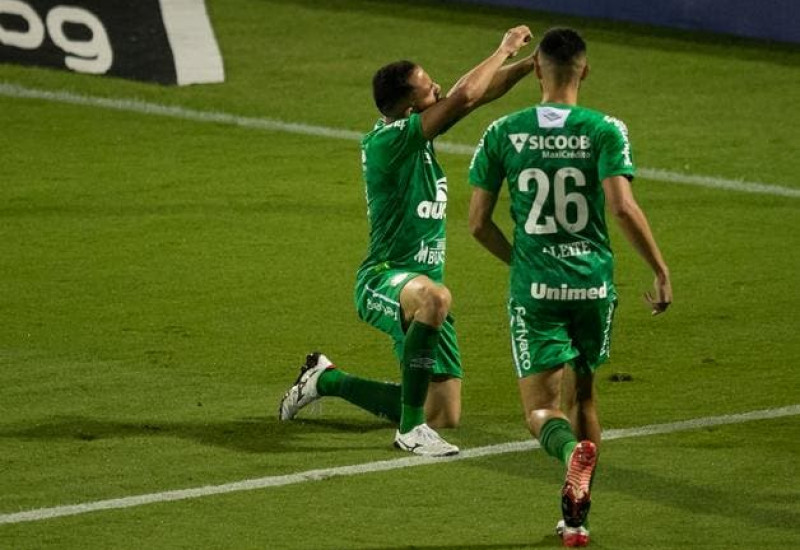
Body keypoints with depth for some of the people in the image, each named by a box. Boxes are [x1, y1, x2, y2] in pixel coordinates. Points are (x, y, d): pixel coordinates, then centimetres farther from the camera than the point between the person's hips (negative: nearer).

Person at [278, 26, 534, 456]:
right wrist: (504, 49, -12)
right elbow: (463, 97, -24)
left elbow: (475, 95, 15)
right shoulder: (388, 140, -19)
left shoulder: (413, 131, 6)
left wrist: (527, 65, 3)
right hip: (384, 281, -9)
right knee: (434, 298, -45)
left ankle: (325, 380, 32)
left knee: (445, 417, 9)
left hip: (422, 285, 9)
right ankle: (410, 427, -33)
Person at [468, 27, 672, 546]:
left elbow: (478, 223, 2)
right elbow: (622, 207, -17)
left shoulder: (503, 133, 0)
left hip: (534, 289, -1)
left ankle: (572, 451, -34)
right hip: (594, 284, 1)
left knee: (540, 408, 2)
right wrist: (661, 271, -8)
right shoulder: (605, 130, -5)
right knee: (583, 395, 20)